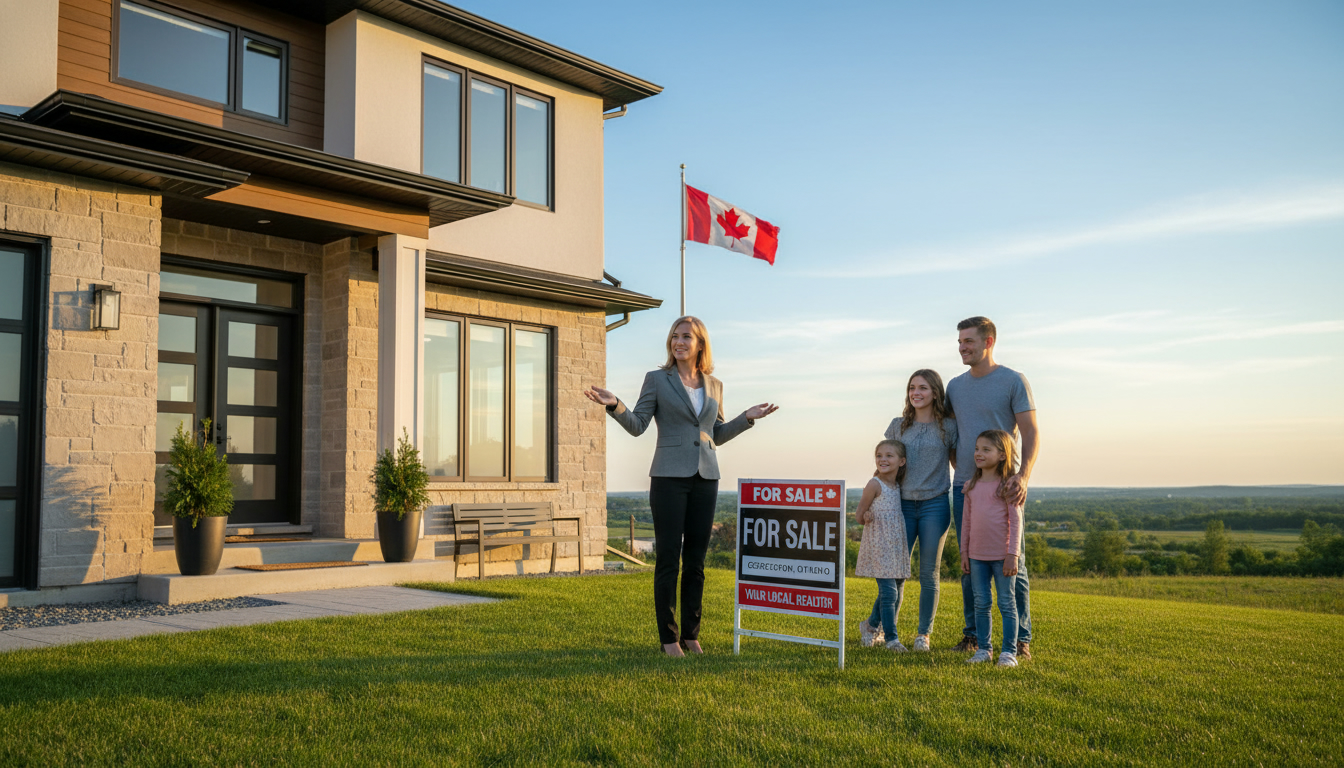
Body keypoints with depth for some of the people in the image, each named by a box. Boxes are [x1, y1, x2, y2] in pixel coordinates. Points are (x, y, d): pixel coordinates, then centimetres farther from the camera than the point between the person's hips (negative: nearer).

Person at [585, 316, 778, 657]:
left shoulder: (714, 385, 13)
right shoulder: (656, 379, 2)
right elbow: (637, 425, -3)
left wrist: (747, 417, 8)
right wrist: (614, 404, -19)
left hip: (705, 478, 4)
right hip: (670, 478, -3)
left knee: (696, 561, 7)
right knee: (668, 558, -3)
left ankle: (691, 633, 16)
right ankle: (668, 637, 6)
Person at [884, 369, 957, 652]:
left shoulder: (948, 426, 1)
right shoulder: (898, 425, 8)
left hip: (935, 504, -2)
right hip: (903, 503, 2)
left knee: (928, 573, 3)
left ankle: (924, 634, 15)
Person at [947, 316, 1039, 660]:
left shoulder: (1013, 381, -1)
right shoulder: (955, 386, 13)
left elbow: (1031, 434, -6)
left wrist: (1023, 477, -19)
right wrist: (961, 471, 8)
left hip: (1002, 487, -4)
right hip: (964, 486, 5)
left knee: (1012, 564, -1)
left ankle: (1021, 639, 6)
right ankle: (972, 632, 17)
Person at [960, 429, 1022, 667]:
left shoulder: (1007, 485, -6)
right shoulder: (971, 486, 8)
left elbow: (1016, 521, -8)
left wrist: (1012, 554, -13)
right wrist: (964, 553, 11)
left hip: (1001, 556, -5)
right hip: (977, 556, 5)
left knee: (1007, 603, 3)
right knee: (981, 603, 9)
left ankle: (1009, 652, 8)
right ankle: (983, 649, 17)